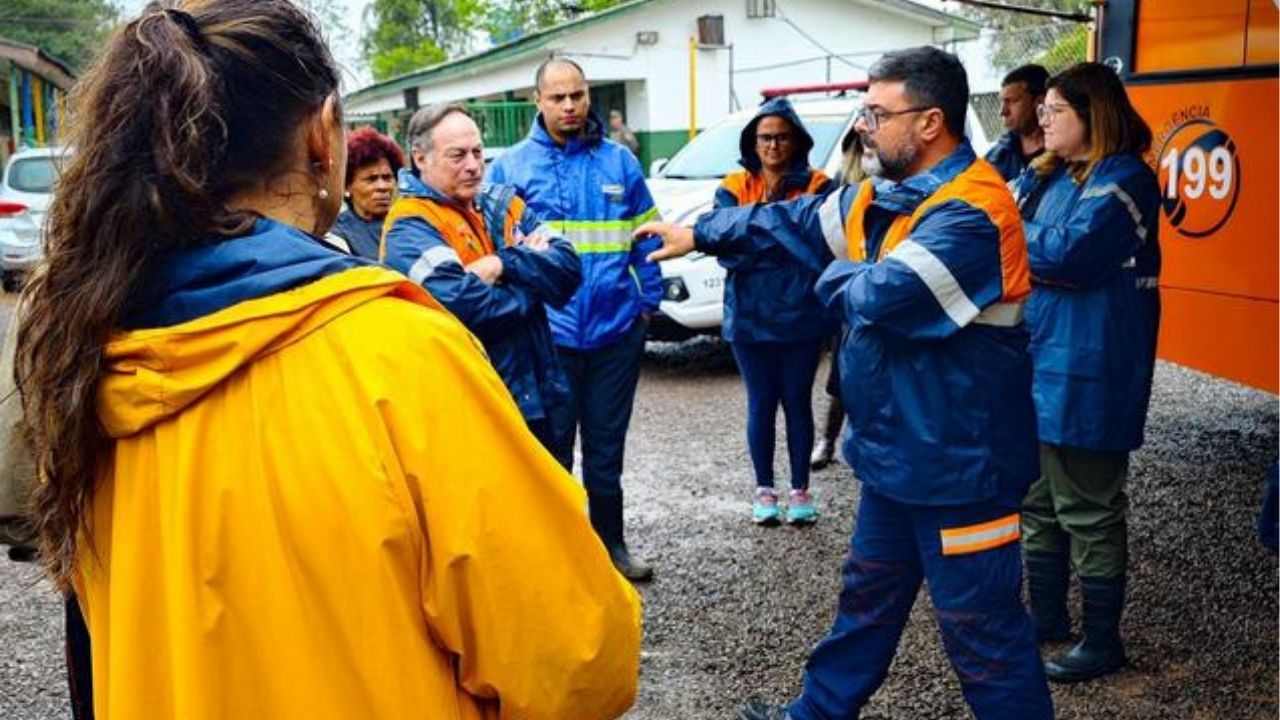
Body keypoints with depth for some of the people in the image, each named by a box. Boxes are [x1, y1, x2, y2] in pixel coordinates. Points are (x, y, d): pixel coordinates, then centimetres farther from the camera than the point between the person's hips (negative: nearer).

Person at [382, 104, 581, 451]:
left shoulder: (502, 205, 7)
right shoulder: (410, 227, -13)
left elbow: (568, 267, -3)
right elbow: (460, 303, -28)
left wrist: (506, 264, -20)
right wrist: (531, 281, -11)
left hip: (533, 399, 7)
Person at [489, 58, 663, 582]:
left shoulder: (618, 161, 5)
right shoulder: (510, 167, 1)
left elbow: (646, 239, 9)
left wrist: (649, 300, 3)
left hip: (617, 328, 2)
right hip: (548, 334, -1)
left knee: (607, 444, 15)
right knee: (552, 446, 8)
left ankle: (611, 542, 30)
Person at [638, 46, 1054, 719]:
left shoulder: (969, 213, -24)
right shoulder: (885, 196, 8)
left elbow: (880, 296, -32)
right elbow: (793, 219, 18)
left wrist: (838, 273, -10)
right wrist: (697, 233, 19)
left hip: (957, 463, -10)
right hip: (895, 453, 10)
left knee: (982, 628, 2)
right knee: (868, 595, 24)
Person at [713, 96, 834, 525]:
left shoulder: (817, 186, 0)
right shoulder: (734, 189, 2)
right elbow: (728, 251, -9)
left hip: (802, 316, -1)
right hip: (750, 316, 1)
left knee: (797, 402, 9)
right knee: (761, 403, 9)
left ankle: (800, 489, 22)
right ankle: (764, 489, 23)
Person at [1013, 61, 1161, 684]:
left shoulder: (1124, 180, -13)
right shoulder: (1050, 177, 15)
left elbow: (1068, 256, -23)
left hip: (1083, 375, -9)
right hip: (1036, 363, 9)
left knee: (1086, 511, 1)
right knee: (1038, 502, 17)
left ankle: (1102, 640, 15)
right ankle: (1047, 616, 32)